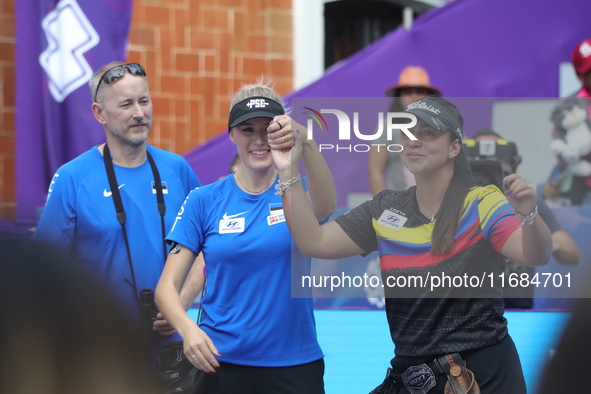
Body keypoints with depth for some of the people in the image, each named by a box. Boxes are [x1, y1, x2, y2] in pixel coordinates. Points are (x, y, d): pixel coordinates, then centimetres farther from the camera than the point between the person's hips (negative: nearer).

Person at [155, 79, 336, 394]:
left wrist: (305, 143, -44)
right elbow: (167, 286, -3)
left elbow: (324, 206, -27)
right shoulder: (204, 201, 0)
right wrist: (188, 329, -23)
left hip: (294, 362, 0)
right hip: (220, 361, 0)